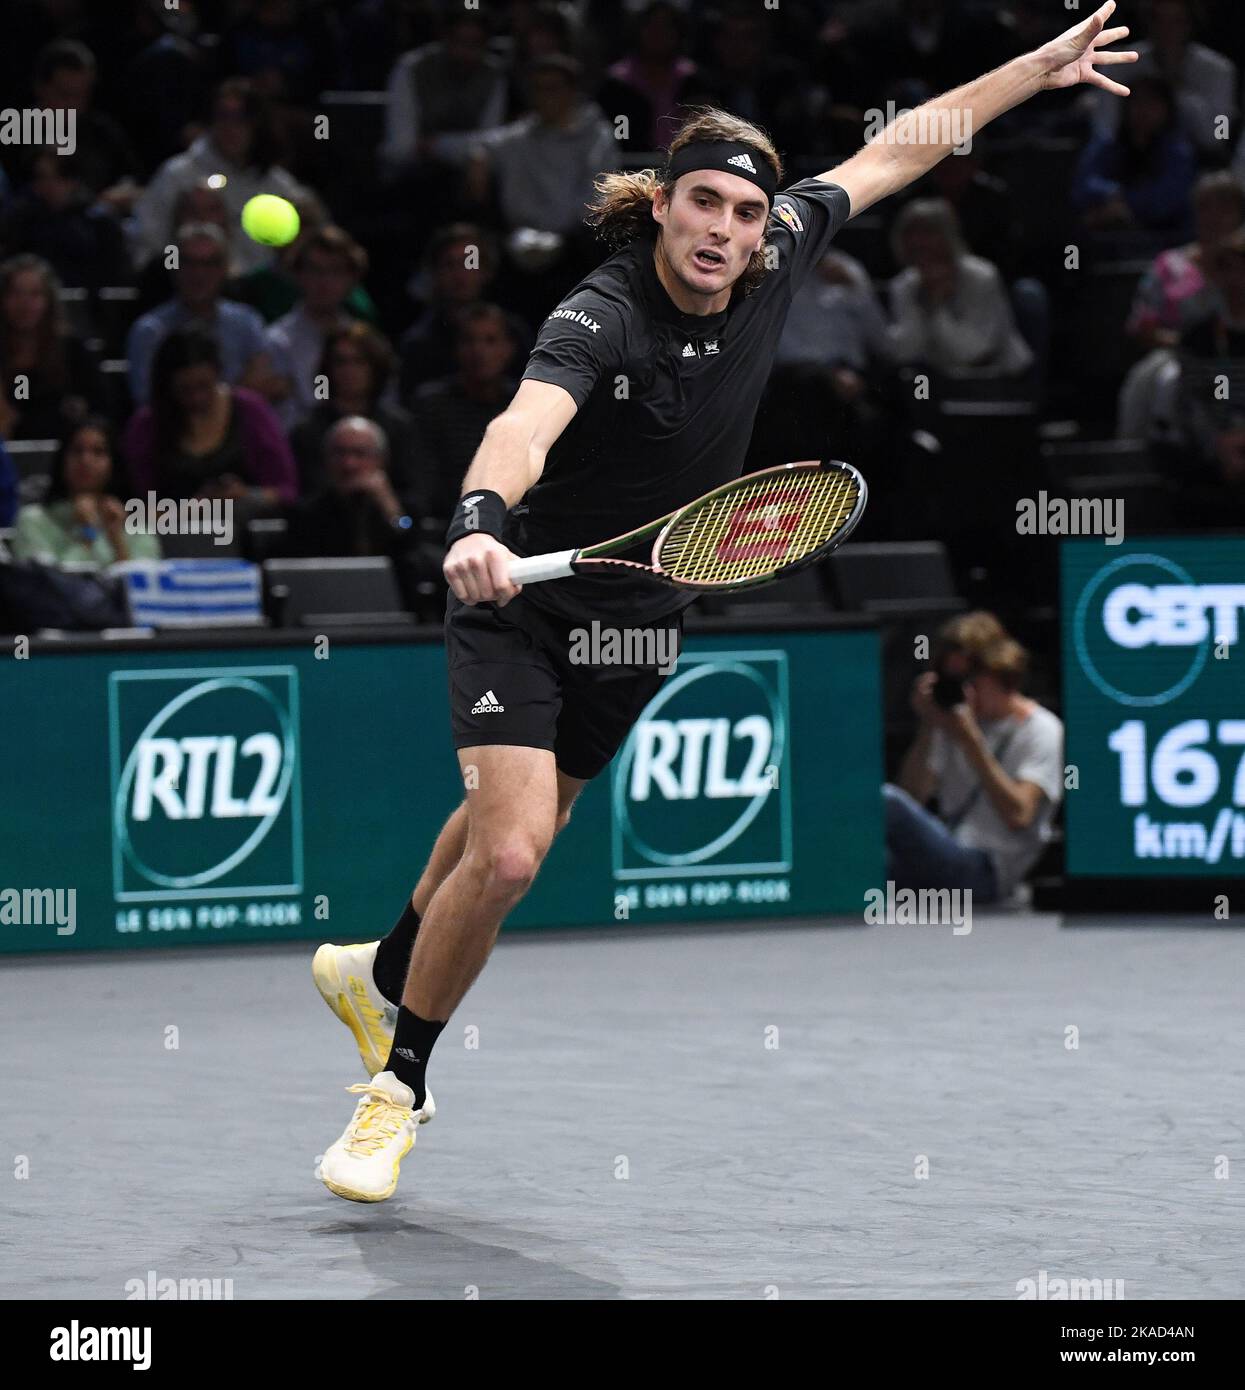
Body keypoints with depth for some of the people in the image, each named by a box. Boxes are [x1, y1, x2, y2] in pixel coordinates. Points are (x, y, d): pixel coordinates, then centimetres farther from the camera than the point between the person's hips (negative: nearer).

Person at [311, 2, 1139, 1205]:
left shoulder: (771, 262, -11)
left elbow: (888, 154, 4)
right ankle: (400, 1081, 2)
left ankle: (380, 973, 49)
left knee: (507, 824, 22)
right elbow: (527, 420, -51)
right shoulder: (601, 319, -30)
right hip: (524, 601, -6)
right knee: (507, 854, -19)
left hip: (639, 618, 7)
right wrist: (479, 522, -71)